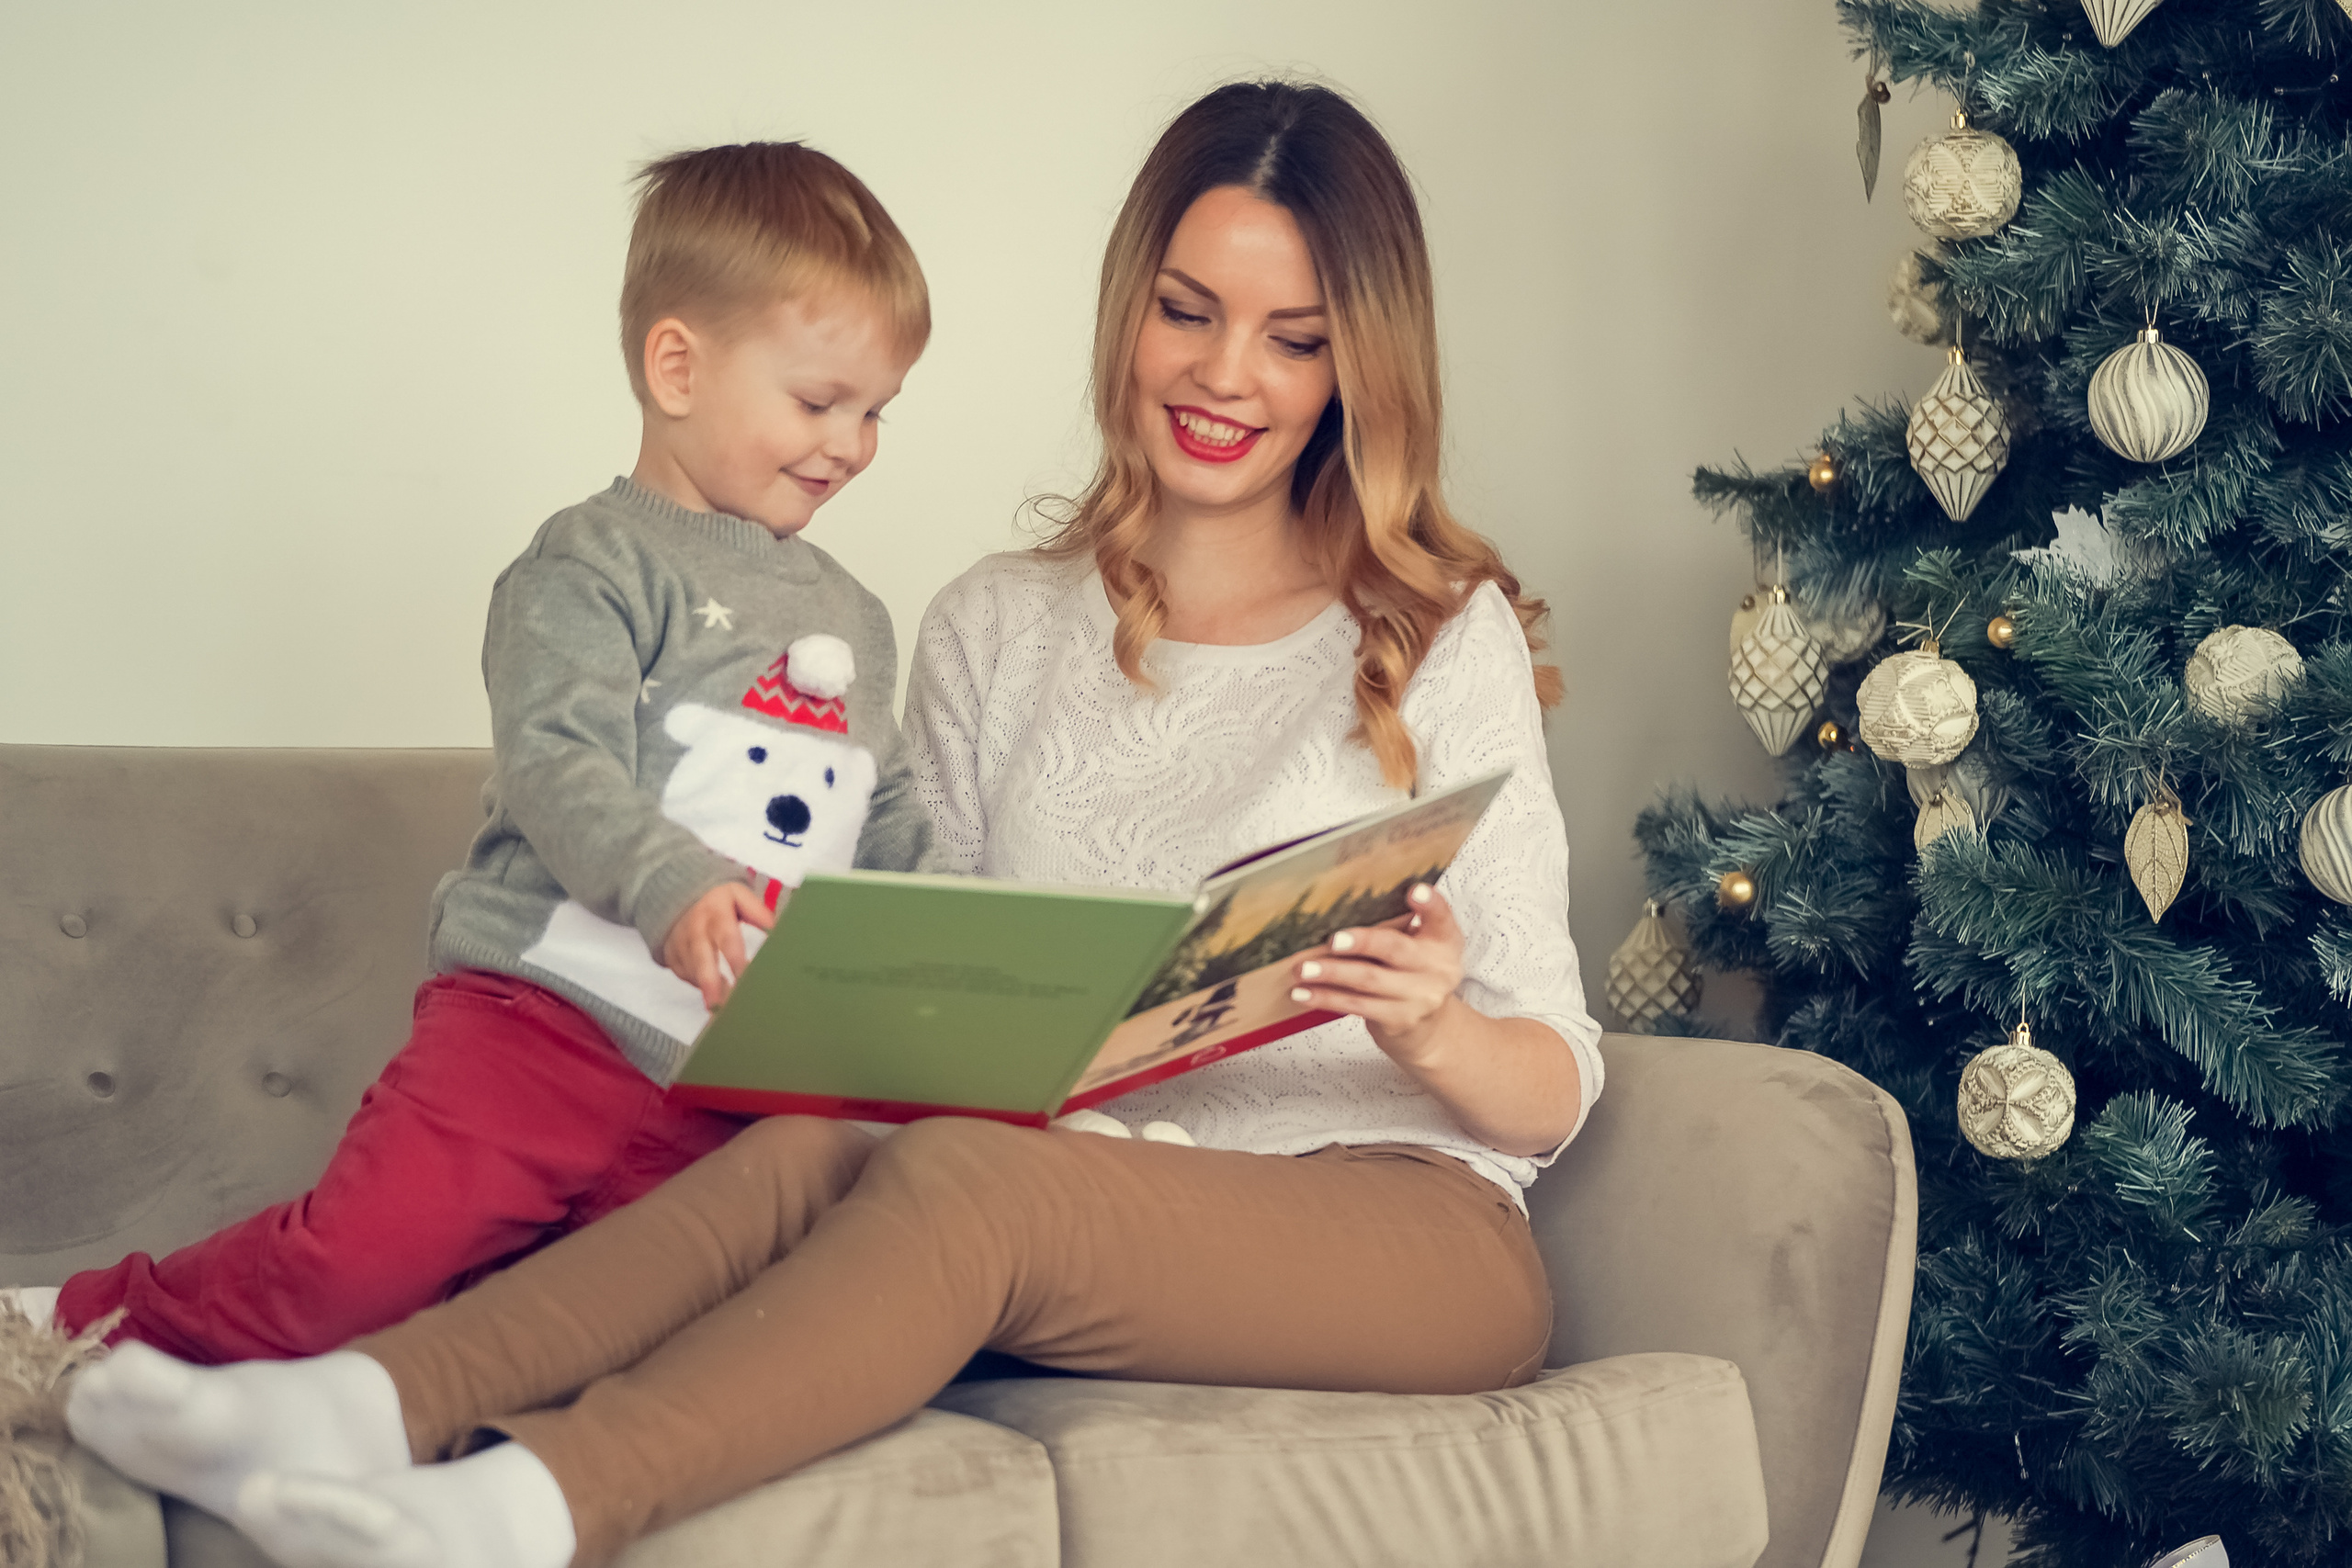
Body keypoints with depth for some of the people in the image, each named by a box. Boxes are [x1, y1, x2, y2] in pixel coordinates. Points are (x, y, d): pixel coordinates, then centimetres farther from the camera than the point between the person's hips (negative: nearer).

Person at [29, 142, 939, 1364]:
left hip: (721, 1097, 6)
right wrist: (672, 887, -32)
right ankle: (86, 1330, 3)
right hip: (545, 1021, -6)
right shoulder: (593, 566, 0)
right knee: (363, 1256, -20)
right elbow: (558, 768, -15)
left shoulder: (853, 623, 23)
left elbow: (894, 828, 28)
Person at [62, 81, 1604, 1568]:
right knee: (818, 1148, -30)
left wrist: (1434, 1035, -20)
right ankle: (373, 1401, -47)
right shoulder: (994, 630, 17)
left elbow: (1553, 1093, 4)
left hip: (1404, 1224, -3)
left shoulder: (1445, 635, 7)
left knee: (966, 1182, -33)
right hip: (1090, 1227, 3)